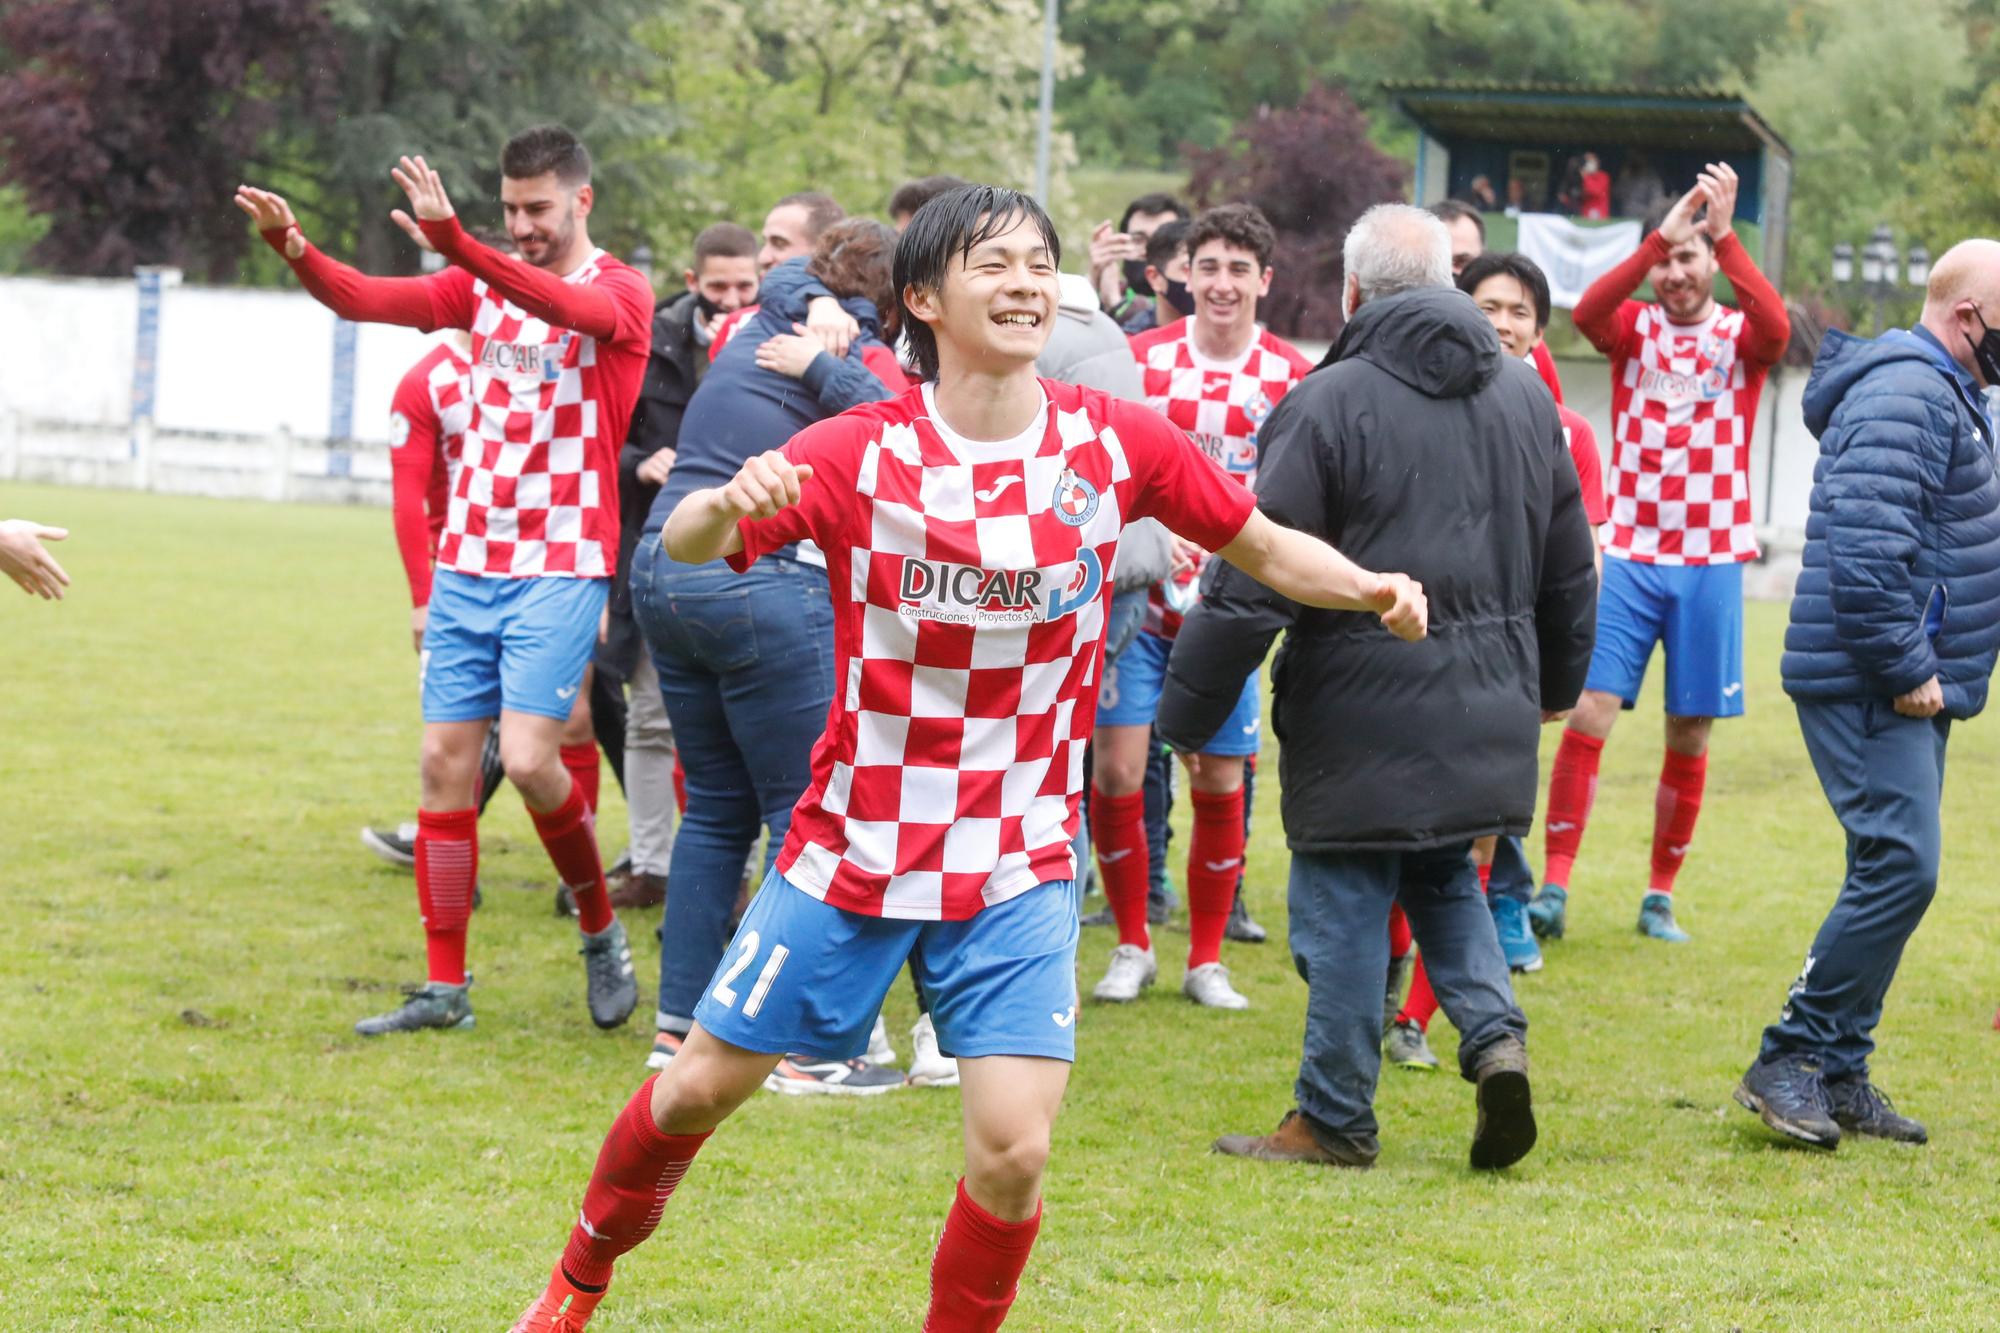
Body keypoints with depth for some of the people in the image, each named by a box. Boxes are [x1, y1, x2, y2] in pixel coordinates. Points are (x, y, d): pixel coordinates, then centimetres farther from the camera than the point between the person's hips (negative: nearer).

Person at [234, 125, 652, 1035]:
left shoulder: (621, 294, -6)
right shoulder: (483, 284, 10)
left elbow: (571, 307, -29)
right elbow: (369, 300, -3)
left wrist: (456, 244, -44)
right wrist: (295, 252, -24)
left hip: (561, 567, -5)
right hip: (467, 559, 5)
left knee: (528, 760, -15)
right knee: (446, 763, 2)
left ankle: (600, 931, 10)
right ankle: (444, 987, 8)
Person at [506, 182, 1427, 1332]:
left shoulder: (1115, 442, -5)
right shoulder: (859, 452, -10)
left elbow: (1262, 546, 7)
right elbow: (683, 545, -18)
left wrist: (1369, 587, -13)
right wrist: (726, 505, -42)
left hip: (1020, 867, 1)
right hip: (855, 843, 0)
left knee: (1013, 1150, -13)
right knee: (702, 1085, 9)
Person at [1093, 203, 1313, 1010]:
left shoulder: (1292, 377, 1)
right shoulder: (1140, 359, 0)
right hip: (1137, 597, -1)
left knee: (1221, 785, 3)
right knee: (1116, 770, -7)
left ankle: (1206, 960, 18)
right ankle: (1131, 947, 12)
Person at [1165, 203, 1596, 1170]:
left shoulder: (1329, 403, -12)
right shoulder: (1524, 396, 9)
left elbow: (1255, 583, -13)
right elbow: (1569, 570, 18)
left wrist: (1187, 714, -5)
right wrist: (1556, 683, 33)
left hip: (1364, 710, -6)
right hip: (1486, 713, 6)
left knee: (1346, 904, 2)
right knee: (1445, 881, 21)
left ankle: (1335, 1119, 9)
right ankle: (1495, 1036, 0)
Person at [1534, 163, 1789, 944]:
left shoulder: (1740, 338, 3)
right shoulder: (1634, 329, 5)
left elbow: (1776, 327, -22)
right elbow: (1587, 311, -18)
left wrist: (1724, 235, -28)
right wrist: (1658, 237, -27)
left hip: (1711, 564, 0)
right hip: (1629, 557, 0)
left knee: (1689, 737, 5)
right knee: (1589, 713, -10)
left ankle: (1661, 898, 15)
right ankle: (1554, 887, -10)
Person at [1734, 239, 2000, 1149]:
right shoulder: (1906, 395, -15)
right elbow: (1865, 547, -26)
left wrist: (1925, 671, 16)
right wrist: (1907, 671, -21)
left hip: (1910, 691, 11)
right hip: (1868, 688, -11)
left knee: (1893, 876, 10)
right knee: (1899, 869, -14)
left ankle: (1837, 1075, 15)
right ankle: (1789, 1062, -8)